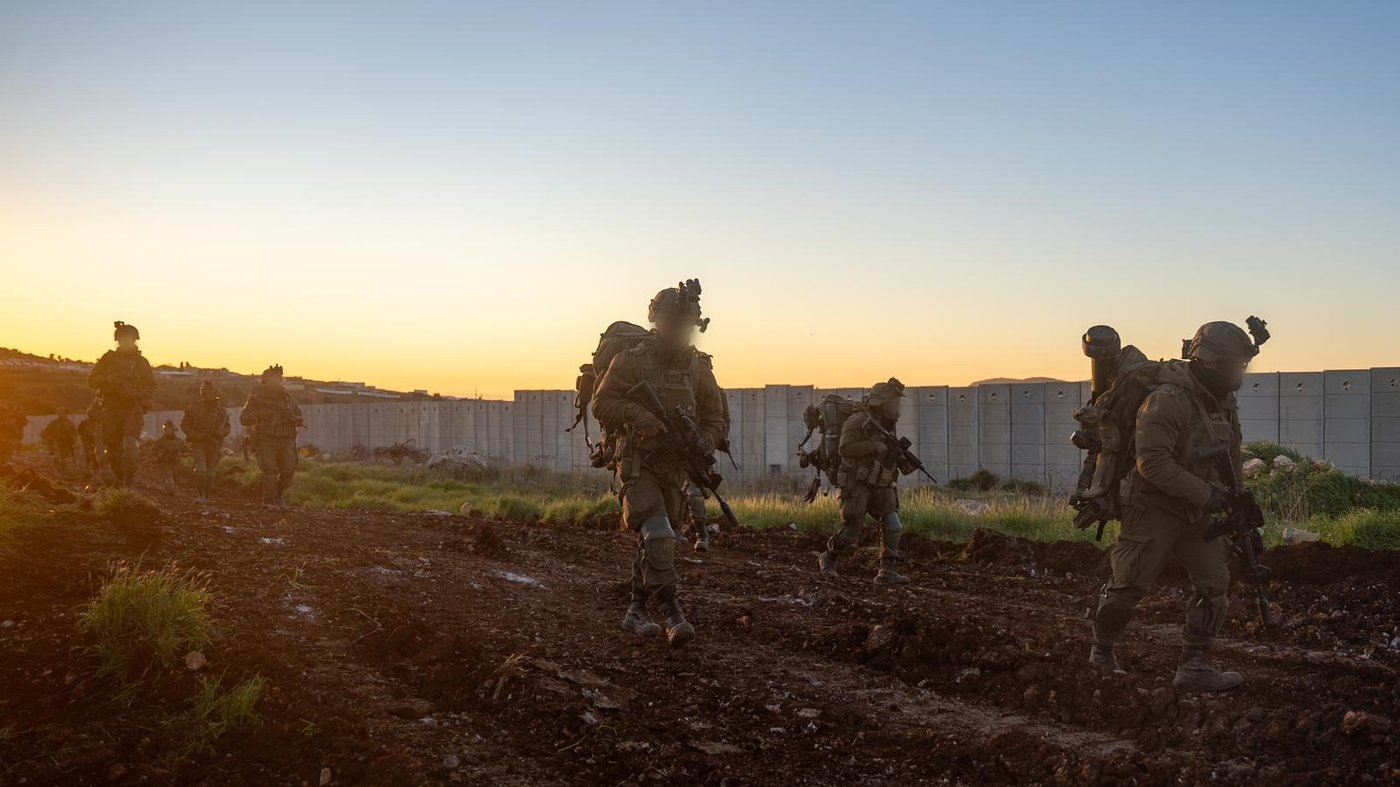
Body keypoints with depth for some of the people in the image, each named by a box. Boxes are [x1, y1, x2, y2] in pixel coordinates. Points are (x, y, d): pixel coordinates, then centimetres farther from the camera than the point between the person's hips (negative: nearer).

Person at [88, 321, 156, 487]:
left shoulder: (141, 361, 9)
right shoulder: (108, 358, 10)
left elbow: (151, 387, 8)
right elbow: (92, 380, 6)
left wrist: (135, 393, -10)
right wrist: (109, 379, -12)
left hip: (132, 407, -2)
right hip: (111, 409, 2)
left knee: (130, 444, -21)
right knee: (113, 448, 5)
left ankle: (130, 479, -15)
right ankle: (119, 482, 19)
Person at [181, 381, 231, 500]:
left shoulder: (221, 410, 4)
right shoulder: (195, 407, -4)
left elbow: (227, 427, 13)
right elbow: (184, 425, -1)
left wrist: (221, 433, -10)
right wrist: (196, 435, -14)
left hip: (214, 445, 3)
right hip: (199, 444, -3)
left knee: (210, 473, 8)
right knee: (201, 470, -19)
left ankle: (207, 496, 20)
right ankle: (201, 494, -7)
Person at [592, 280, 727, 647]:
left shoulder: (699, 368, 8)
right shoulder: (631, 360, -5)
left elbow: (715, 419, 14)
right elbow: (601, 404, -8)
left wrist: (706, 441, -8)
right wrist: (636, 413, -25)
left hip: (675, 467, 5)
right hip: (637, 462, -5)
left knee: (653, 540, 12)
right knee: (658, 533, -21)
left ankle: (636, 611, 25)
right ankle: (673, 613, -24)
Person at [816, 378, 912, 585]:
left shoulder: (886, 426, 13)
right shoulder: (857, 422, -13)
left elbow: (889, 455, 25)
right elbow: (846, 448, -27)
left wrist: (904, 462, 4)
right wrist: (874, 446, -26)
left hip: (880, 487, 7)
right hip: (856, 485, -7)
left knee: (892, 525, -10)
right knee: (850, 535, -4)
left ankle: (886, 572, -6)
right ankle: (828, 559, 22)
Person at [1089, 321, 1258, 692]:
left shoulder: (1225, 403, 6)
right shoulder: (1168, 400, -23)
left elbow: (1231, 460, 19)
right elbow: (1152, 462, -29)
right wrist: (1203, 493, -25)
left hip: (1197, 514, 8)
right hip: (1154, 509, -8)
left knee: (1214, 582, -2)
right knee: (1129, 585, 2)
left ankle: (1194, 666, 6)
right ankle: (1102, 648, 25)